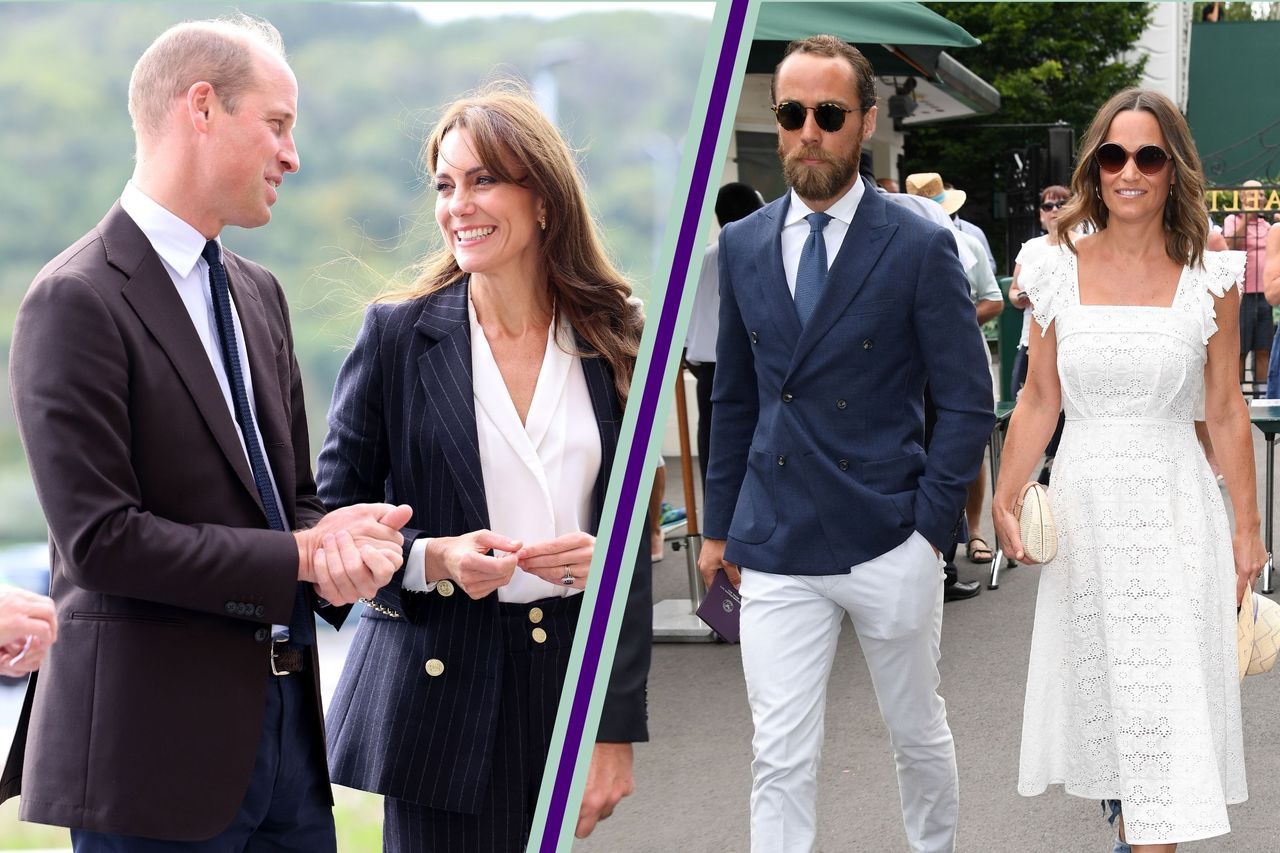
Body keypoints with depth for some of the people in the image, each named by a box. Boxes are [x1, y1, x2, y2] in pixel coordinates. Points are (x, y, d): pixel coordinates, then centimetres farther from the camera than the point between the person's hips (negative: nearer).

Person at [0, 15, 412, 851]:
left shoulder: (259, 293, 15)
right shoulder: (78, 301, -12)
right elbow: (101, 538, -18)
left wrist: (339, 541, -6)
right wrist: (301, 556, -14)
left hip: (285, 722, 8)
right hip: (156, 744, -8)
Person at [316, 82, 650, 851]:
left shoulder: (611, 342, 6)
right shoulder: (398, 333, 0)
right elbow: (333, 517, 3)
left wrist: (618, 734, 1)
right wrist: (429, 558, -17)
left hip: (567, 682, 2)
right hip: (438, 688, -2)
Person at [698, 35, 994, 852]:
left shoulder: (920, 247, -7)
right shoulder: (743, 245, 5)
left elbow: (970, 401, -4)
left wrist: (928, 525, -10)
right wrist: (720, 526, 12)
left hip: (890, 546, -2)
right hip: (775, 551, 2)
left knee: (919, 733, 15)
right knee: (781, 760, 1)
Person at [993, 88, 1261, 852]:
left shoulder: (1209, 278, -3)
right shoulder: (1059, 273, 1)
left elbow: (1227, 411, 1)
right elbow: (1039, 402, 6)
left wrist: (1247, 527, 1)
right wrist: (1004, 502, 0)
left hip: (1173, 510, -2)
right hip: (1083, 504, 2)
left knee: (1166, 699, -6)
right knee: (1102, 696, 12)